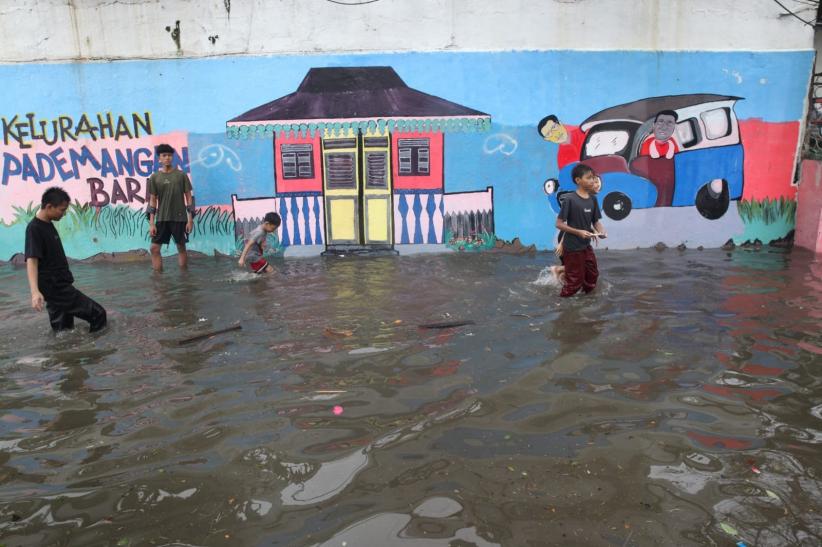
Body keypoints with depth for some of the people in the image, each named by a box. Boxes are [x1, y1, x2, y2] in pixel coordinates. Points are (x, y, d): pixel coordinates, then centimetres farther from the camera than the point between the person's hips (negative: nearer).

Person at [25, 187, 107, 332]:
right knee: (97, 314, -7)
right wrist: (35, 291, -40)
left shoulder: (48, 224, 11)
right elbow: (31, 260, -28)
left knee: (64, 330, 13)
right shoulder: (34, 229, -18)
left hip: (59, 285, 9)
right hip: (55, 288, -9)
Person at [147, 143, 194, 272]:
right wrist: (151, 223, -2)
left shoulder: (181, 175, 0)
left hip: (179, 218, -2)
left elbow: (188, 197, 1)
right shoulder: (154, 177, 4)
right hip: (161, 218, 2)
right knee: (154, 248, -3)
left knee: (181, 247, 7)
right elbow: (152, 200, 4)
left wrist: (190, 219, -5)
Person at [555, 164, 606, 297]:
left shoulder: (593, 199, 1)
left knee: (591, 278, 19)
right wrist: (579, 232, -26)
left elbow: (596, 221, 9)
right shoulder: (570, 199, -19)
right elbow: (559, 224, -18)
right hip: (572, 248, -7)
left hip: (587, 246, 7)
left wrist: (601, 231, -13)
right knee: (574, 281, 6)